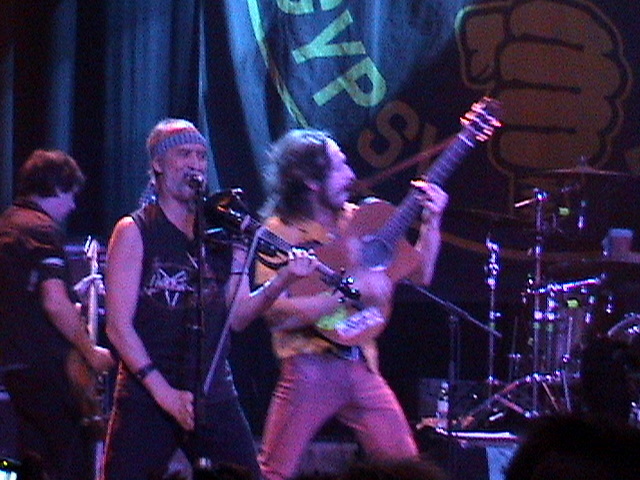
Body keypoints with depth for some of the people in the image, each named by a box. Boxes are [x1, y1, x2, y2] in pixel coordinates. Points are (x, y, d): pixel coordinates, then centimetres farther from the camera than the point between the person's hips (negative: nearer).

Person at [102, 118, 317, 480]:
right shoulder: (134, 233, -1)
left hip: (213, 393, 3)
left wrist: (283, 281, -10)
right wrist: (163, 391, -16)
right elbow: (119, 326, -7)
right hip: (146, 395, -3)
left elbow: (236, 317, 6)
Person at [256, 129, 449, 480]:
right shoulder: (280, 233, -6)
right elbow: (276, 313, -19)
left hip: (361, 368, 5)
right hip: (310, 369, -5)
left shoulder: (356, 220, 10)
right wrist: (350, 290, -22)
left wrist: (431, 222, 2)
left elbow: (419, 275, 15)